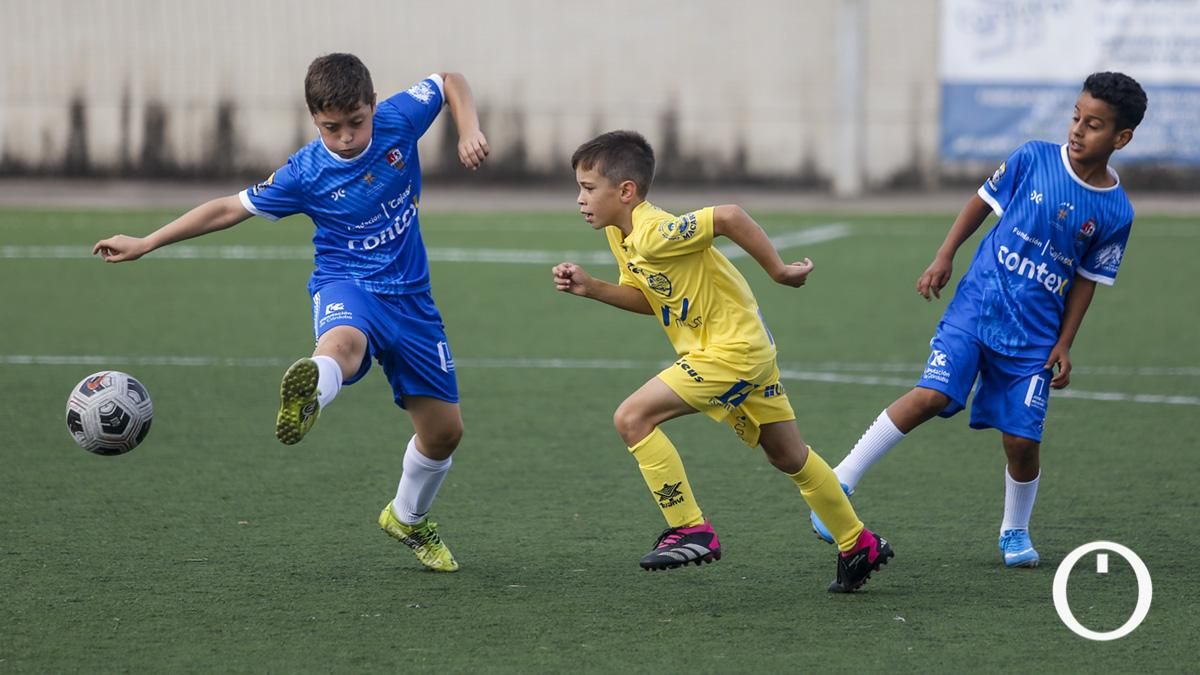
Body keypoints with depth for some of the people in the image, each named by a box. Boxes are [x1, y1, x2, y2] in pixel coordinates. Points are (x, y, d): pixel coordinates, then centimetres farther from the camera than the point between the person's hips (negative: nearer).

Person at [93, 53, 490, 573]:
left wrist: (469, 132, -9)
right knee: (342, 341, -43)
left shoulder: (398, 120, -8)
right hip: (347, 286, -4)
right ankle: (307, 398, -79)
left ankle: (408, 519, 36)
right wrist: (145, 244, -2)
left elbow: (450, 82, 10)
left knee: (444, 429, 7)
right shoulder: (305, 175, -13)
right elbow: (231, 208, -3)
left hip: (409, 296, 4)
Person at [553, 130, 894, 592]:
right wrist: (591, 289, 3)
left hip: (733, 349, -10)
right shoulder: (620, 234, 5)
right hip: (749, 347, 10)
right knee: (789, 457, 21)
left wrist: (778, 271, -22)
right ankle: (859, 546, 33)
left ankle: (691, 531, -11)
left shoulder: (653, 234, -24)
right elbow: (649, 298, 15)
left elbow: (729, 216, -30)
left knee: (632, 418, -16)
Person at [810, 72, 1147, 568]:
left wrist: (1065, 344, 2)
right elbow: (982, 201, 7)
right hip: (978, 303, -1)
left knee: (1022, 439, -2)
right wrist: (944, 257, 1)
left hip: (1034, 336, 1)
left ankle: (1015, 531, 25)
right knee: (933, 395, -19)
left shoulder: (1115, 212, -3)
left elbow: (1086, 279, 6)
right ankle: (842, 481, -12)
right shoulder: (1033, 159, -6)